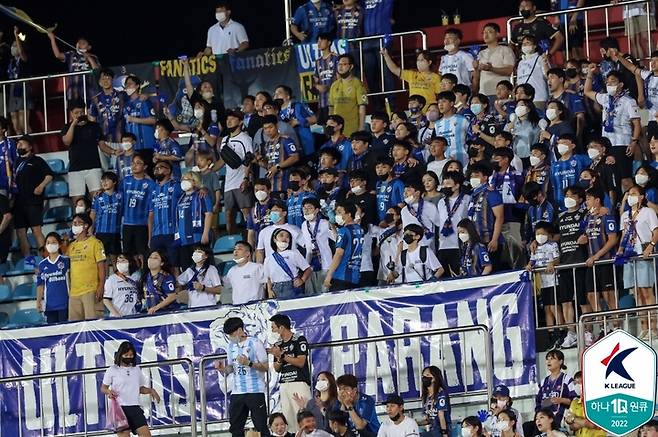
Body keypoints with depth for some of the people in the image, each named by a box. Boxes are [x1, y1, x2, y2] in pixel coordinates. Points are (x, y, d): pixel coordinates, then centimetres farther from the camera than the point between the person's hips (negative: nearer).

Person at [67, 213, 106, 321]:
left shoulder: (95, 243, 0)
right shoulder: (71, 246, 17)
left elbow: (102, 266, -6)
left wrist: (101, 287, -14)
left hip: (91, 290, -6)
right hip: (74, 291, 6)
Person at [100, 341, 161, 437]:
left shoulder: (136, 369, 14)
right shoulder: (112, 370, 3)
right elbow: (103, 388, 8)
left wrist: (151, 390, 4)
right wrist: (108, 391, -15)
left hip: (135, 407, 4)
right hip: (120, 408, -4)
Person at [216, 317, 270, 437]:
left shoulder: (255, 343, -5)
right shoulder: (231, 346, 12)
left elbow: (266, 367, -5)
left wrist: (249, 363, -20)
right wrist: (223, 369, -2)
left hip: (255, 391, -6)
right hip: (237, 391, 6)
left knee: (260, 426, -4)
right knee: (235, 427, 5)